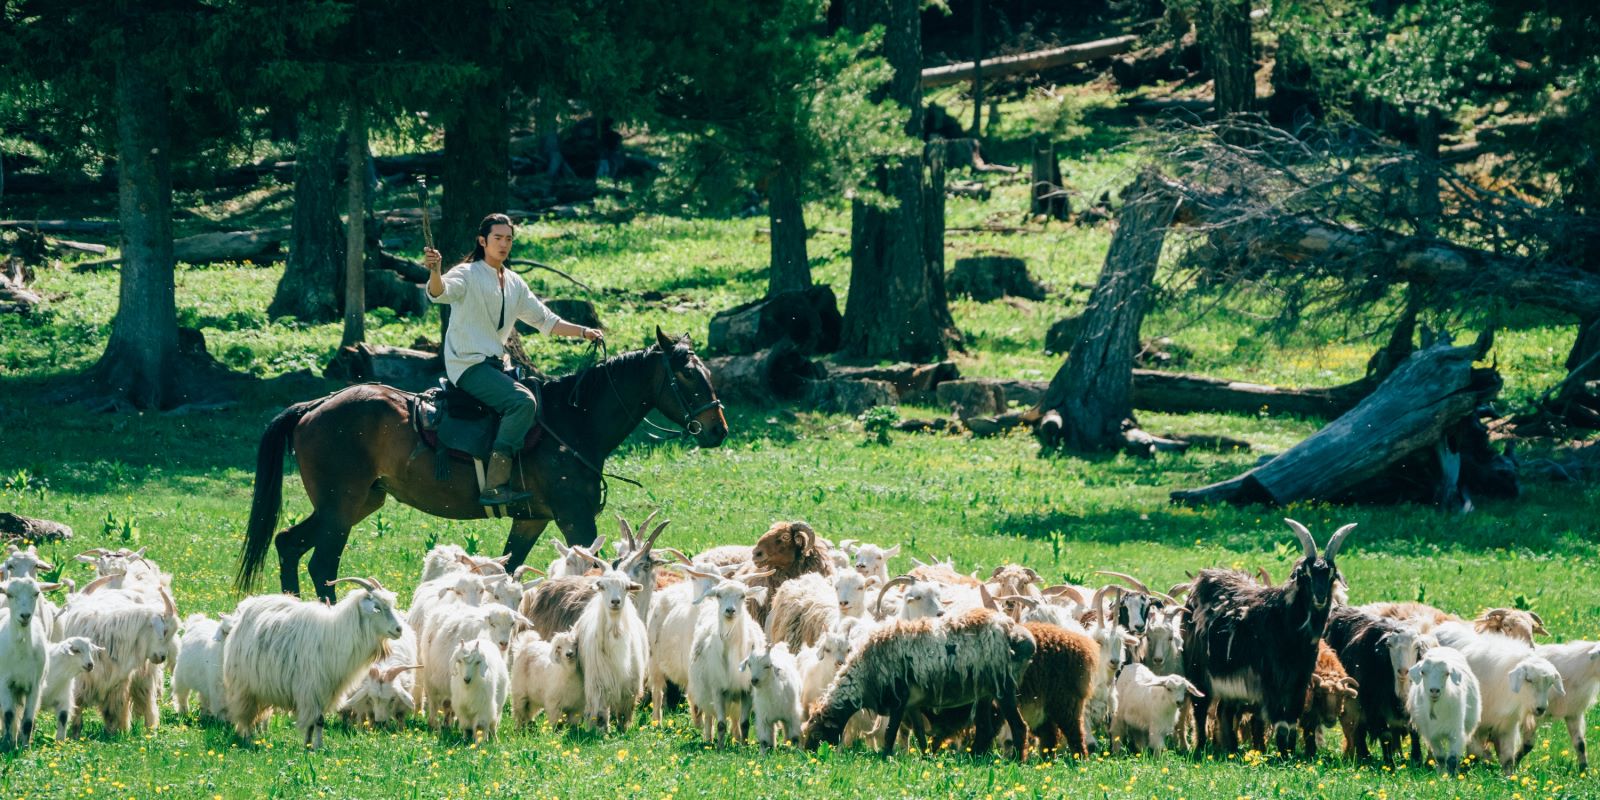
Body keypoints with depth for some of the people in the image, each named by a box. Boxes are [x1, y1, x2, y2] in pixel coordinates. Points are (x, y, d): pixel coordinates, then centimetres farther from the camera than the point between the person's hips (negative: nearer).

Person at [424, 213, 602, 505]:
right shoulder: (468, 274, -5)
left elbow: (545, 320, 23)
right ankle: (495, 485, -34)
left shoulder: (514, 284, 16)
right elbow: (442, 292, -27)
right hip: (468, 364, -8)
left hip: (495, 365, 8)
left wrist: (583, 332, 12)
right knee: (522, 401, -28)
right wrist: (434, 273, -49)